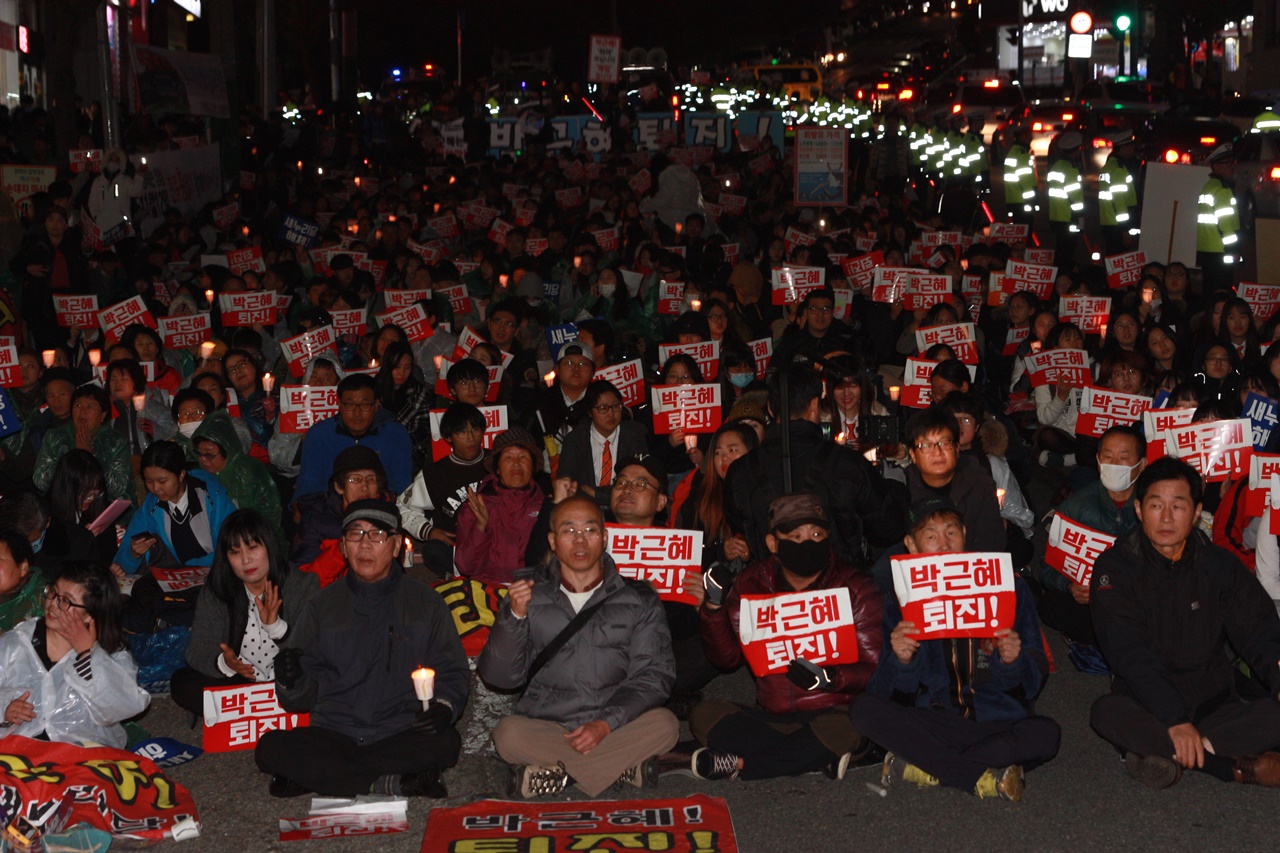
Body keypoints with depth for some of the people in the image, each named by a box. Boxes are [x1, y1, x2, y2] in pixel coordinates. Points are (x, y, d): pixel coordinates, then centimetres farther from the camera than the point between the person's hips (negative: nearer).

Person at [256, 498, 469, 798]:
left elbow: (453, 674, 8)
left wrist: (443, 706, -15)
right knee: (270, 748, -27)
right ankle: (399, 782, -26)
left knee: (445, 741, -33)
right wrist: (291, 681, -12)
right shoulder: (323, 604, 14)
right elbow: (303, 697, 12)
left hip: (401, 735, -1)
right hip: (333, 736, 2)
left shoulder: (426, 602, 11)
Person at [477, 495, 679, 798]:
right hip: (545, 728, 0)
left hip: (618, 725, 0)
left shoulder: (638, 599, 7)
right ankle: (625, 764, -21)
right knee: (509, 734, -31)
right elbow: (499, 677, 1)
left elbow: (653, 674, 0)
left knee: (664, 724, -29)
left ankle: (554, 770, -19)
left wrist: (606, 723, -15)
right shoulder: (528, 596, 7)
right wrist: (515, 617, -16)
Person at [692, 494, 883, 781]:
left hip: (831, 713, -2)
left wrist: (829, 679, -25)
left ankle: (738, 765, -21)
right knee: (705, 714, -20)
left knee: (843, 729, -37)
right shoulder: (751, 585, 9)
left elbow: (875, 669, -6)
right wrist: (714, 605, -11)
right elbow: (727, 657, 4)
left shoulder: (854, 589, 1)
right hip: (770, 718, 3)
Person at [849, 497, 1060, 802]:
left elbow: (1035, 679, 2)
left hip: (999, 723, -1)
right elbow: (893, 689, 1)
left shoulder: (1007, 586, 4)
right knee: (864, 708, -25)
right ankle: (985, 778, -27)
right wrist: (901, 660, -21)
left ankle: (919, 768, -24)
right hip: (933, 718, 1)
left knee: (1045, 734, -32)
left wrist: (1013, 661, -20)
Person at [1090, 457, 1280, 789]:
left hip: (1213, 708, 2)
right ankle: (1245, 767, -31)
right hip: (1146, 707, -2)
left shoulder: (1219, 566, 6)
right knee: (1108, 713, -35)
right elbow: (1129, 654, -16)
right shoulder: (1115, 567, -5)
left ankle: (1161, 752, -29)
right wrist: (1175, 719, -30)